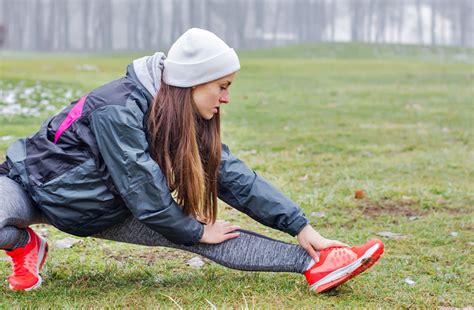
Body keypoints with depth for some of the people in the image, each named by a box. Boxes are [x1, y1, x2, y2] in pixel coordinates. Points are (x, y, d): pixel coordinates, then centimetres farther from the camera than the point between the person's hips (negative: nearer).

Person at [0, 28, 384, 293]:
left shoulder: (190, 121, -8)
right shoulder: (118, 111, -33)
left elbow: (235, 177, -5)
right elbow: (145, 195, -27)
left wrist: (300, 226, -8)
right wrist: (197, 232, -13)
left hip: (105, 209, 6)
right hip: (33, 184, -6)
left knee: (204, 233, -9)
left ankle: (314, 262, -12)